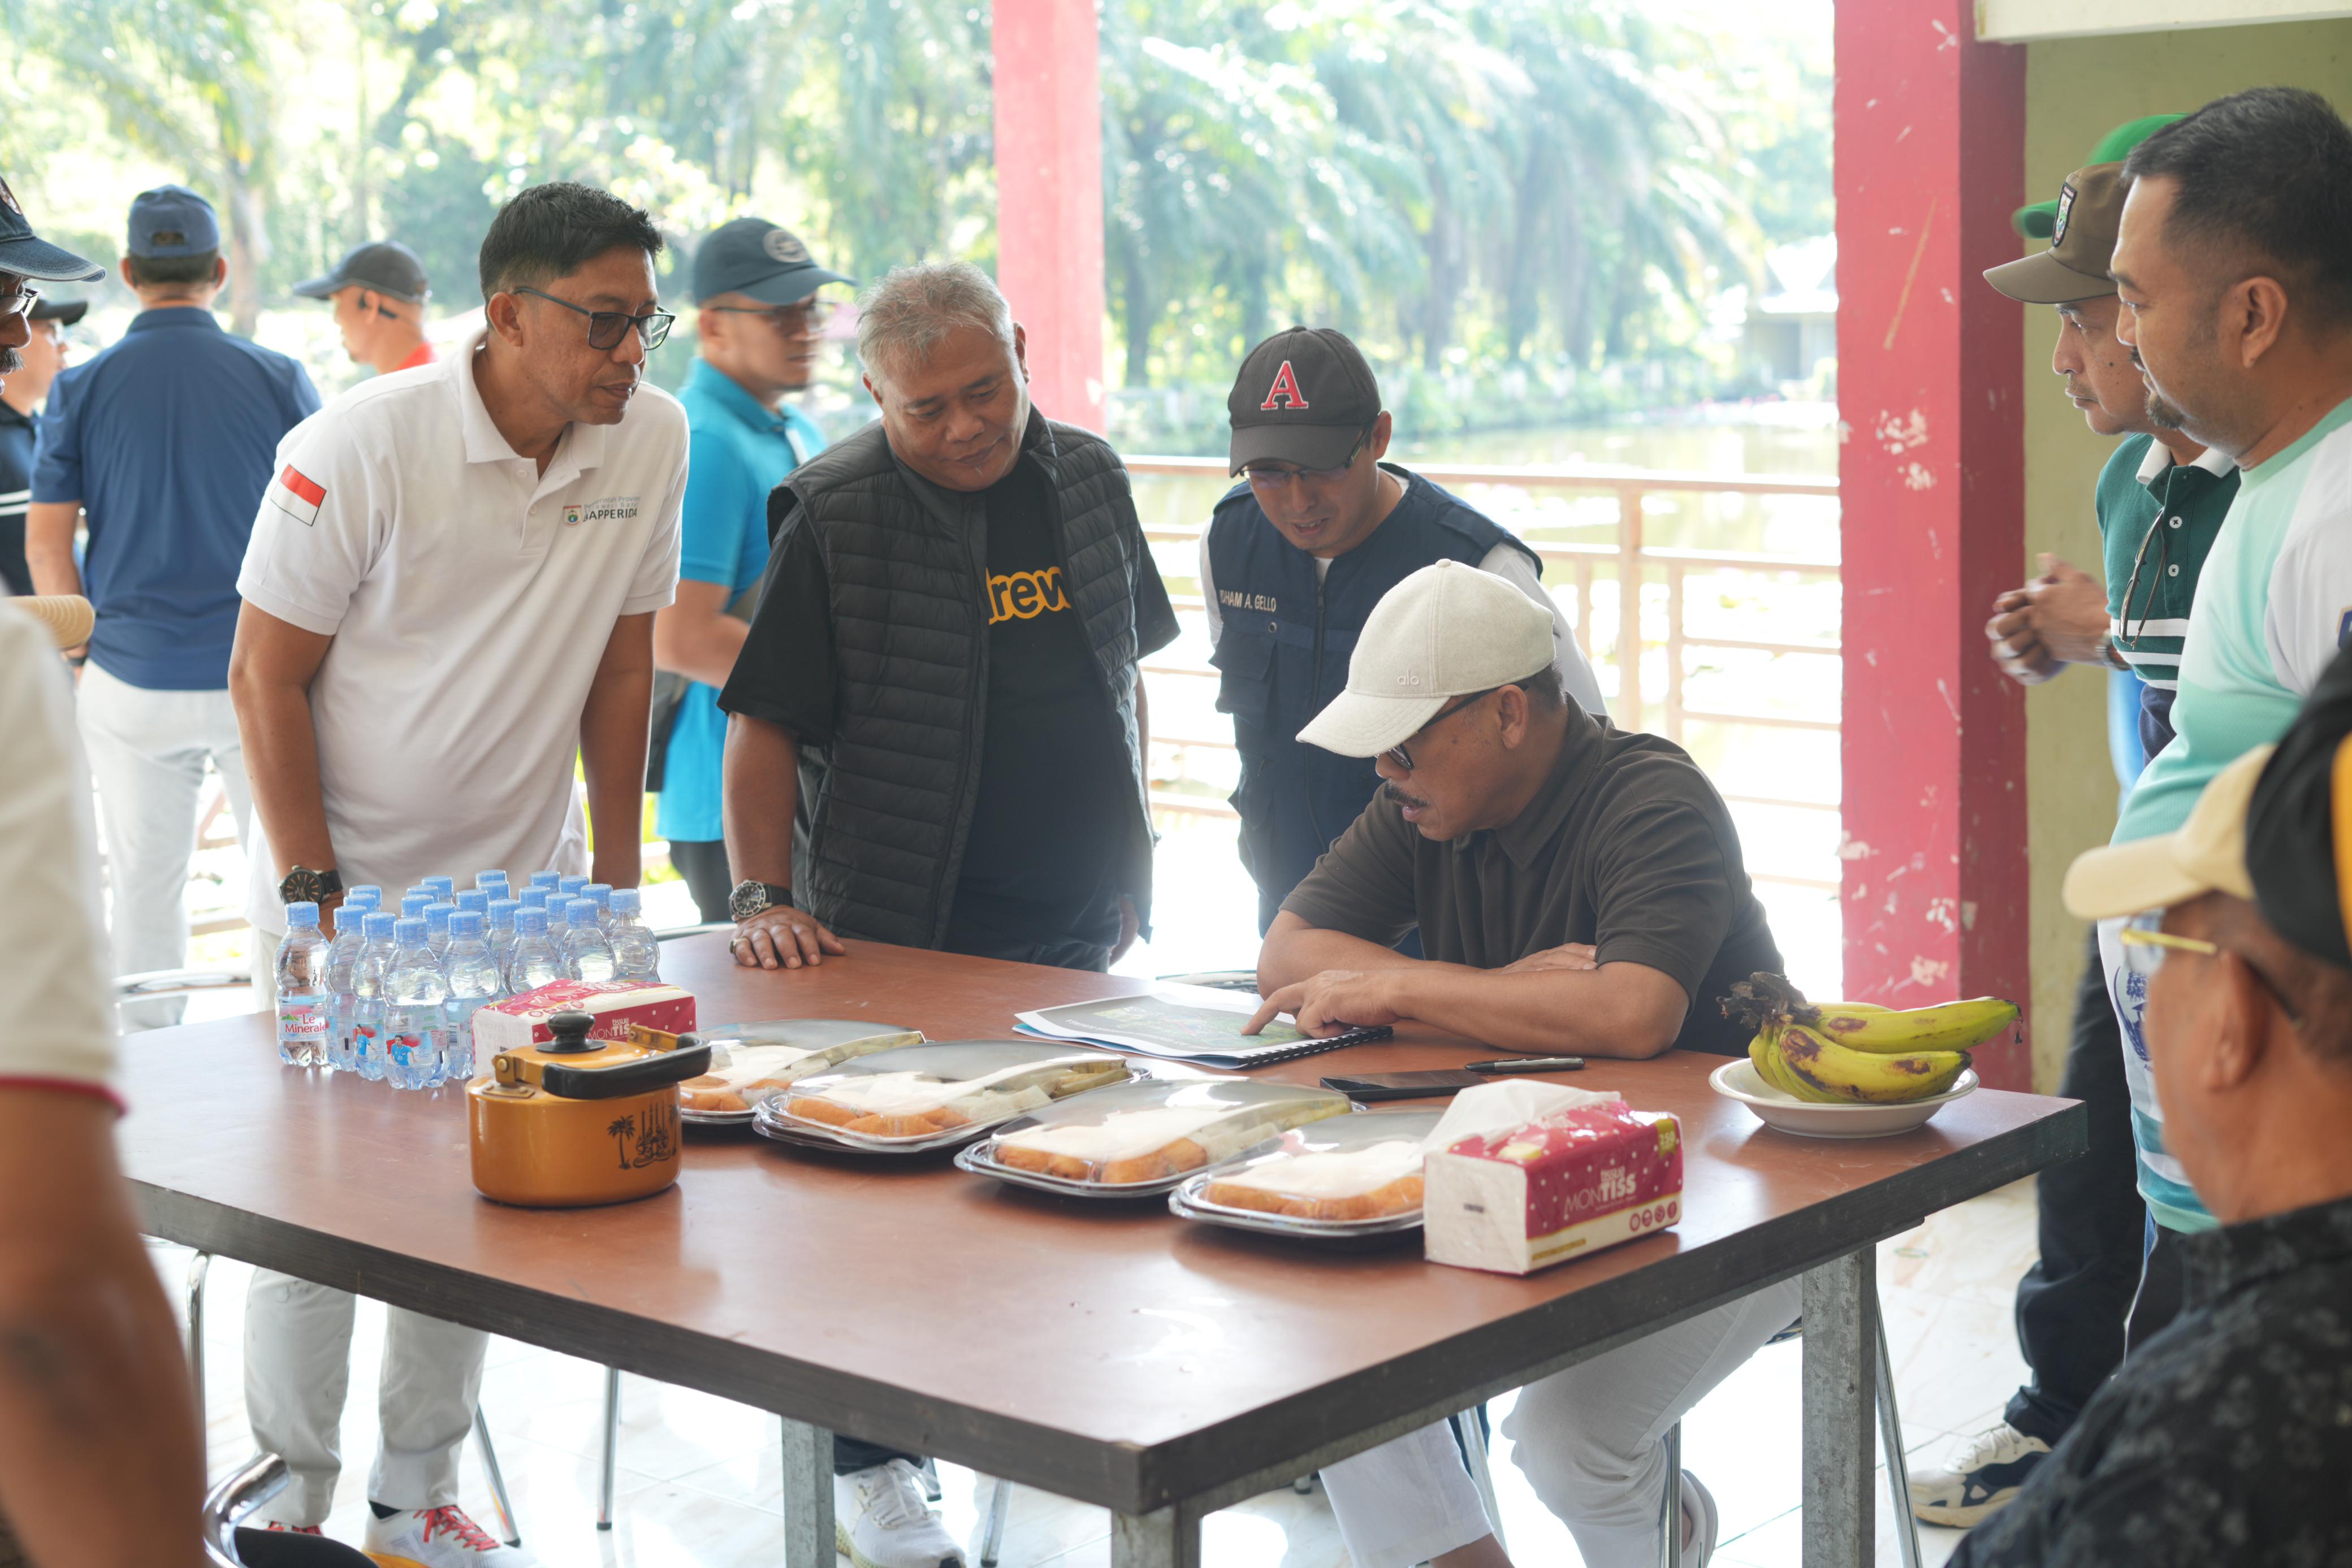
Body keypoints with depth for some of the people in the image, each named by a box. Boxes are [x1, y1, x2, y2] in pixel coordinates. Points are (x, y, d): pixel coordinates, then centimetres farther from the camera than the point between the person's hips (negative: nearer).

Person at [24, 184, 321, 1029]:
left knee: (144, 890, 9)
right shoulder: (279, 379, -3)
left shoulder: (80, 388, -2)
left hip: (131, 678, 1)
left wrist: (82, 654, 11)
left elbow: (45, 544, -2)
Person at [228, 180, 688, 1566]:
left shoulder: (654, 438, -6)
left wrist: (619, 868, 6)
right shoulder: (363, 444, -18)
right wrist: (311, 893, -15)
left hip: (518, 884, 4)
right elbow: (269, 673, -12)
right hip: (347, 883, -4)